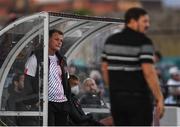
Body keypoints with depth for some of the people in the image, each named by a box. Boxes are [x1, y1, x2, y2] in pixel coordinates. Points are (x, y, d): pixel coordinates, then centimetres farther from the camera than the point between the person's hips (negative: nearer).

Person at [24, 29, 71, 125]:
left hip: (62, 102, 7)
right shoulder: (35, 58, -2)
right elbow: (28, 82, -6)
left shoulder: (62, 60, 18)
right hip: (46, 103, -7)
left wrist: (68, 99, 13)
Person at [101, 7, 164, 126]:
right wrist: (159, 99, -16)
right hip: (138, 98, -6)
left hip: (116, 98, 6)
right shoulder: (143, 42, -12)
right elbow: (149, 72, -19)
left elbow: (105, 69, 15)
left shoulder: (111, 40, 10)